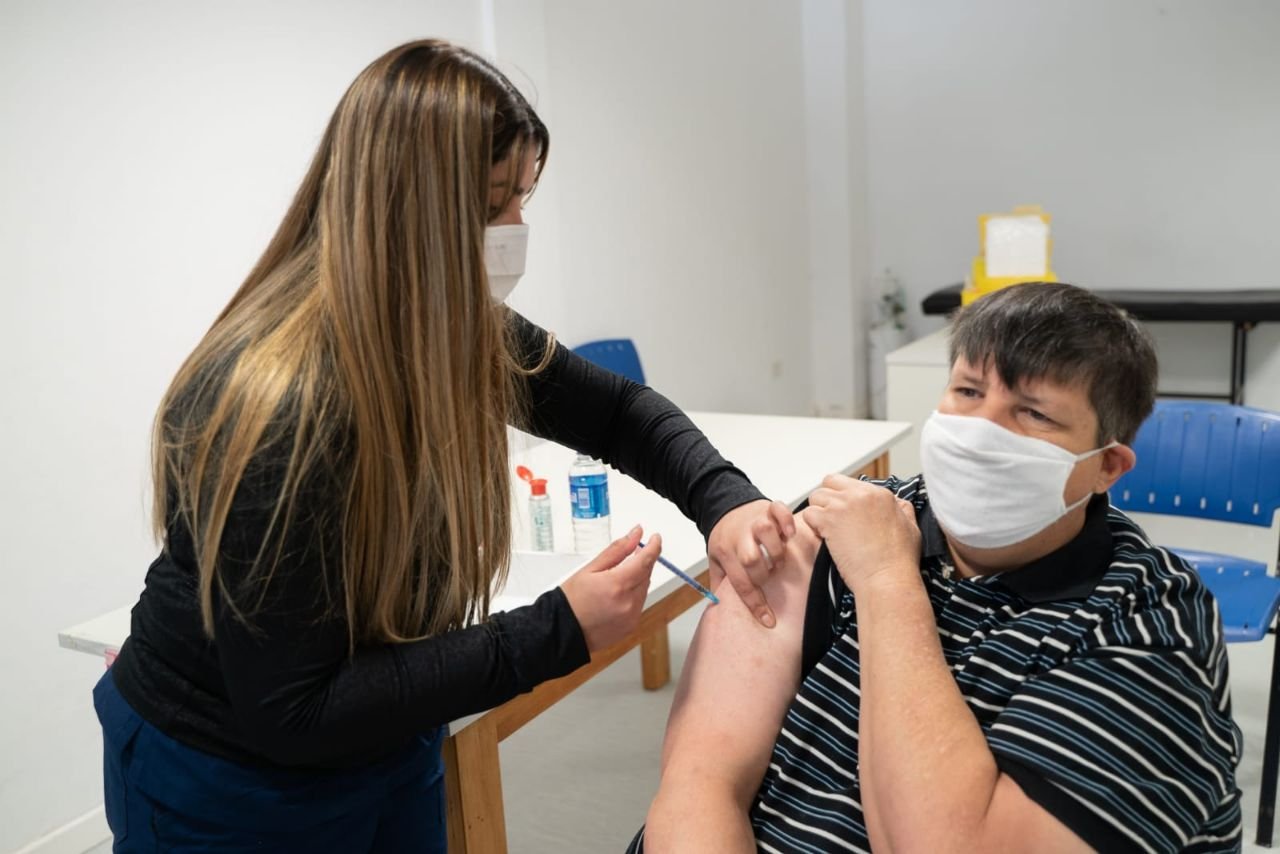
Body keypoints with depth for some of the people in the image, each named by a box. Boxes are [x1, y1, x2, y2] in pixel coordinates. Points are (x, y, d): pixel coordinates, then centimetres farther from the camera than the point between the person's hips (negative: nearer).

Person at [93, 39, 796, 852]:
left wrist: (723, 501, -19)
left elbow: (621, 411, 1)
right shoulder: (277, 410, -32)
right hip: (229, 783, -6)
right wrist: (560, 632, -31)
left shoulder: (463, 333, -11)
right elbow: (290, 714, -28)